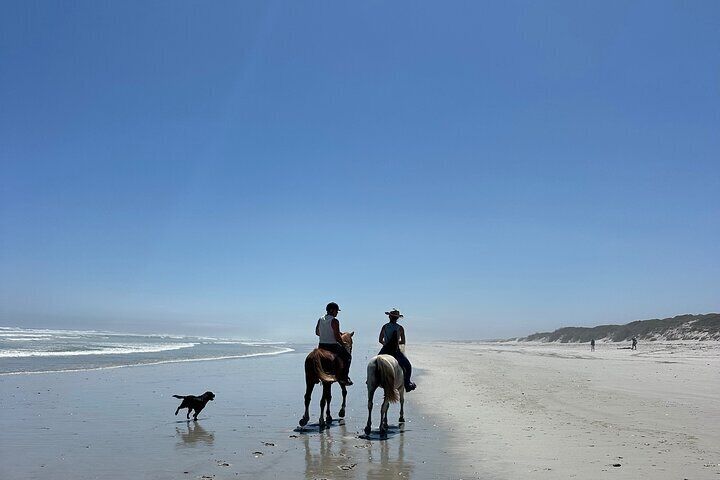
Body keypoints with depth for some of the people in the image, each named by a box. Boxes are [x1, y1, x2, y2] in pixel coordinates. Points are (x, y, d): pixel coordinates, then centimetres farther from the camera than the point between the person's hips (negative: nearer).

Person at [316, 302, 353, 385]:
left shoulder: (320, 319, 6)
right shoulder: (334, 321, -14)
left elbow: (317, 333, 16)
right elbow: (337, 337, -16)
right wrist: (343, 345, -3)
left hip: (321, 346, 6)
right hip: (332, 346, -6)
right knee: (347, 356, 12)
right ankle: (344, 378, 6)